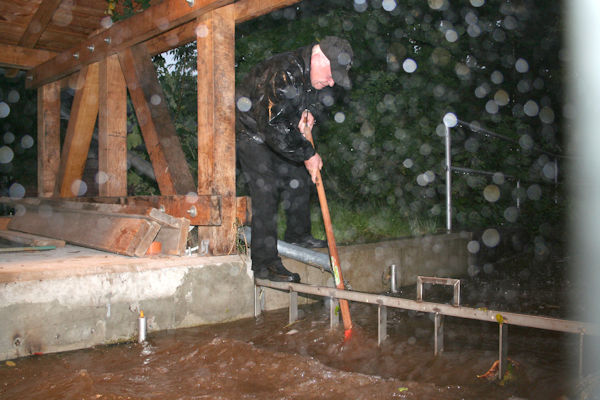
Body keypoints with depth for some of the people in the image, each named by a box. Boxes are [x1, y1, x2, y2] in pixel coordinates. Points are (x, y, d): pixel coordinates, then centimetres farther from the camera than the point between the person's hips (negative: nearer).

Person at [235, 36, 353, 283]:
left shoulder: (309, 72, -5)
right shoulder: (282, 74, -34)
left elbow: (310, 96, 17)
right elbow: (273, 126, -37)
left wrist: (309, 111, -8)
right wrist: (308, 154, -29)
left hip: (276, 132, 9)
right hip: (250, 131, -9)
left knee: (298, 179, 11)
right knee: (265, 192, -16)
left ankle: (298, 234, 29)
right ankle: (264, 263, -11)